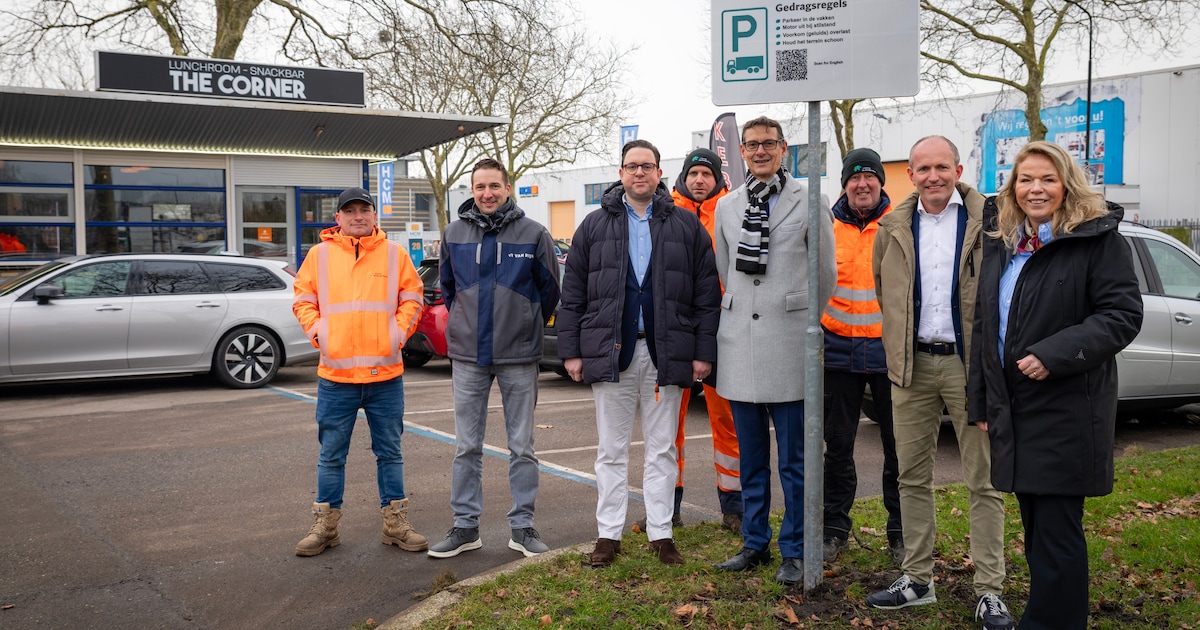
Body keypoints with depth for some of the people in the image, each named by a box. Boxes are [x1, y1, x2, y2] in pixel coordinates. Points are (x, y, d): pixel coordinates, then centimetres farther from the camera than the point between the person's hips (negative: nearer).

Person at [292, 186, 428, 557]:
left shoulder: (394, 255, 6)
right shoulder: (320, 254, 5)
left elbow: (412, 298, 9)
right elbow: (303, 300, 9)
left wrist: (399, 331, -4)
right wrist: (318, 332, -4)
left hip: (386, 373, 1)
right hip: (336, 373, 0)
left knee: (390, 453, 10)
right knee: (331, 455, 8)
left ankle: (395, 524, 20)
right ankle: (325, 526, 20)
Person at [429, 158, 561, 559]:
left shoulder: (533, 234, -4)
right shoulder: (454, 234, 4)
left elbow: (549, 289, 5)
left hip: (519, 357, -2)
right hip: (468, 356, 2)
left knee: (522, 447, 6)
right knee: (467, 447, 7)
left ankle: (523, 525, 17)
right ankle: (465, 526, 18)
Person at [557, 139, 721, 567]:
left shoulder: (686, 226, 6)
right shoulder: (595, 226, 8)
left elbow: (706, 294, 3)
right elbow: (572, 293, 6)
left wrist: (703, 351, -3)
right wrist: (571, 350, 0)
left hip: (665, 354, 0)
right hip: (610, 352, 1)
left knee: (662, 449, 7)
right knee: (612, 450, 7)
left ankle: (660, 534, 17)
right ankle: (609, 535, 15)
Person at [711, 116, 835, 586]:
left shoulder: (809, 201, 0)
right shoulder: (727, 206, 12)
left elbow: (825, 272, 6)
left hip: (788, 344, -4)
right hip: (739, 341, 4)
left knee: (793, 460, 2)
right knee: (751, 456, 13)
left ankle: (794, 551, 14)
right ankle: (754, 543, 24)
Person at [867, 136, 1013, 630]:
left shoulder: (988, 219, -3)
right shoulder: (893, 226, 8)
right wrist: (898, 347, 12)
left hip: (969, 363, -3)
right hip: (911, 366, 4)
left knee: (983, 481, 1)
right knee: (912, 477, 10)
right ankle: (917, 578, 22)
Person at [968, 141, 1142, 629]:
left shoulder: (1096, 240, -6)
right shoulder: (999, 244, 14)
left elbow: (1122, 315, -12)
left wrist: (1055, 355, -21)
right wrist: (981, 401, 15)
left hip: (1066, 412, -6)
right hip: (1012, 409, 6)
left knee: (1057, 531, -2)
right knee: (1035, 525, 13)